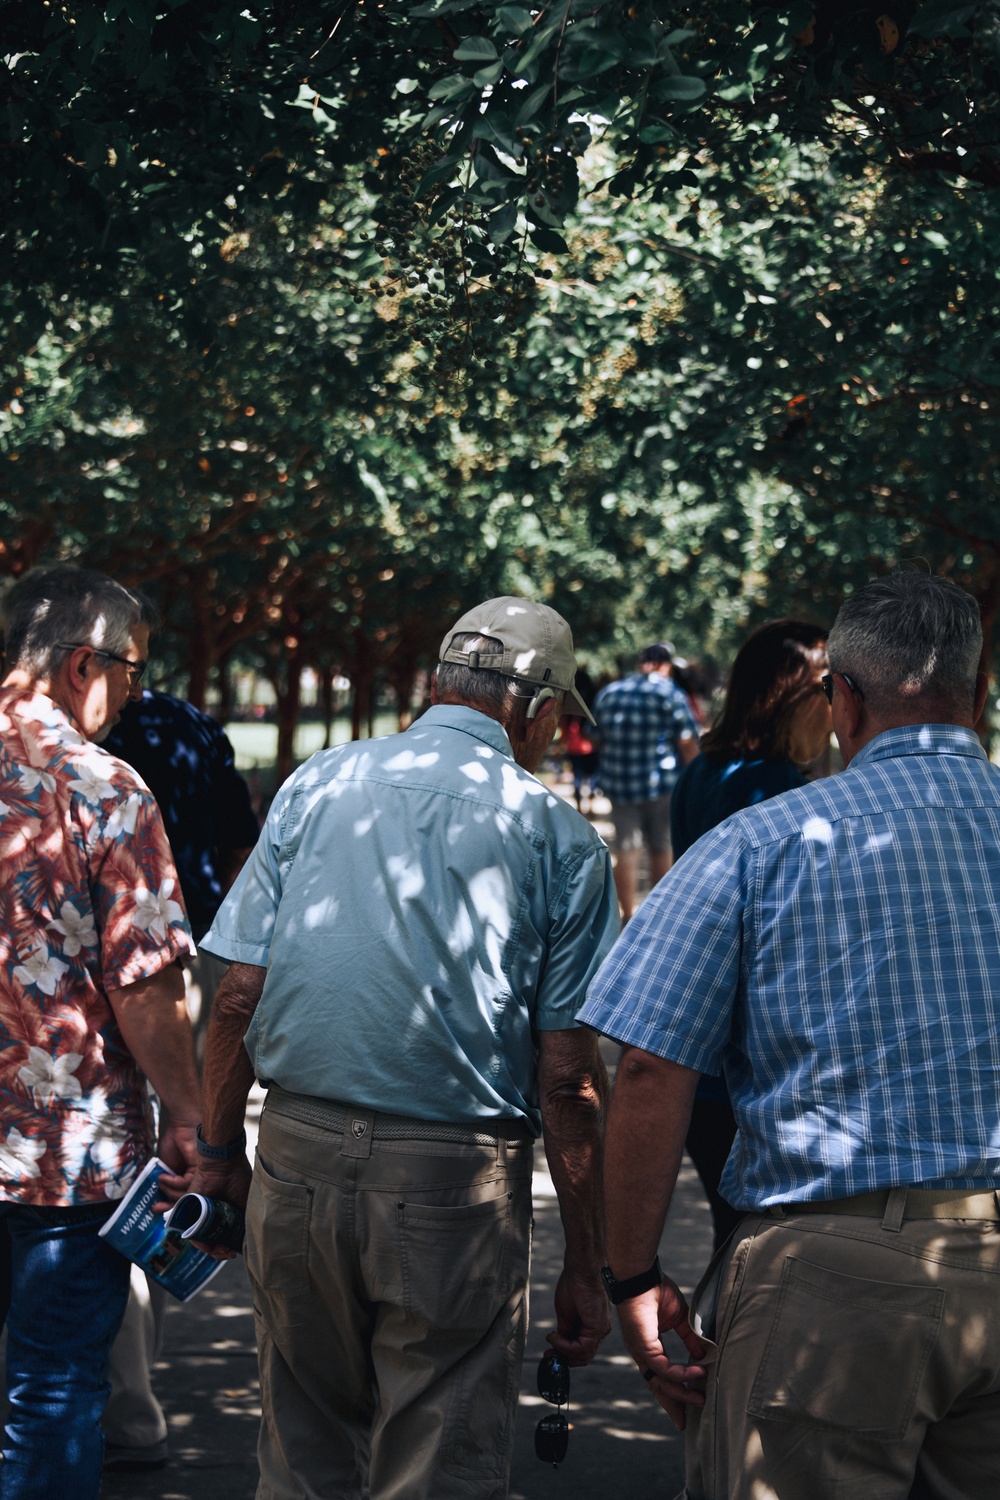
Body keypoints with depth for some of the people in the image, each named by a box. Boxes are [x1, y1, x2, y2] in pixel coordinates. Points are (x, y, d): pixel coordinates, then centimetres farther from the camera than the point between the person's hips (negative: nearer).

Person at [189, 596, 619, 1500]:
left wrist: (219, 1152, 15)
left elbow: (239, 996, 3)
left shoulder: (316, 784, 6)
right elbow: (567, 1074, -4)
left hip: (297, 1160, 3)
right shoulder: (555, 834, -1)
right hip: (455, 1184, -3)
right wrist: (587, 1268, 1)